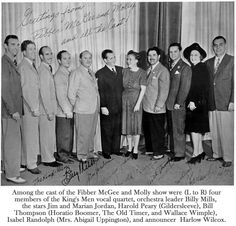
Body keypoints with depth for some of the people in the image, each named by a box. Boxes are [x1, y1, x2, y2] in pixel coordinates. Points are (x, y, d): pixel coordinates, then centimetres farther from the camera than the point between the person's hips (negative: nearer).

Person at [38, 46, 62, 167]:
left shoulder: (48, 69, 14)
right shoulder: (43, 70, -16)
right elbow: (44, 93, -20)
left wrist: (52, 110, 13)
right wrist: (49, 112, -19)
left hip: (49, 108, 9)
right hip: (46, 109, -9)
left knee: (50, 134, 16)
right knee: (47, 134, 1)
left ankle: (49, 156, 26)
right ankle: (48, 159, 11)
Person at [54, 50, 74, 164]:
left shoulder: (68, 73, 14)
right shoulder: (58, 75, -13)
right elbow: (60, 96, -17)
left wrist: (71, 109, 13)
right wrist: (67, 110, -17)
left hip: (70, 110, 8)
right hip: (63, 112, -8)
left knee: (70, 134, 14)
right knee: (64, 135, 0)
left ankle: (68, 153, 26)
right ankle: (61, 155, 12)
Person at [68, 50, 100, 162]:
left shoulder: (92, 73, 15)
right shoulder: (76, 73, -9)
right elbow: (71, 93, -10)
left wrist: (97, 106, 13)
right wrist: (76, 106, -4)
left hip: (94, 108, 7)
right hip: (83, 110, -7)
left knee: (92, 132, 15)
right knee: (82, 133, 1)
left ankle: (90, 152, 27)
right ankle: (82, 155, 13)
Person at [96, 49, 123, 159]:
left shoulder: (120, 70, 8)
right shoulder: (100, 74, -8)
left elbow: (123, 86, 13)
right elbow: (100, 92, -10)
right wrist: (103, 107, -14)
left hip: (119, 106, 5)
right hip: (107, 107, -5)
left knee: (117, 129, 13)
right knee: (107, 131, 7)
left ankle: (115, 149, 28)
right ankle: (106, 151, 20)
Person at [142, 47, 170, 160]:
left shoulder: (163, 70, -11)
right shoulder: (149, 70, 14)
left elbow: (164, 90, -15)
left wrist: (158, 105, -18)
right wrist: (143, 103, 11)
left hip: (156, 109, -7)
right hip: (146, 107, 8)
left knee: (157, 131, 4)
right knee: (147, 129, 16)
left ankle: (159, 152, 18)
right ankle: (149, 149, 32)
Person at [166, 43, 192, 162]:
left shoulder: (185, 67, -7)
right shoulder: (169, 67, 16)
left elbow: (185, 88, -12)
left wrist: (178, 103, -16)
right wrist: (166, 101, 7)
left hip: (178, 105, -7)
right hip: (168, 104, 7)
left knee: (178, 130, 0)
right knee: (171, 129, 13)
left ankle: (180, 154, 10)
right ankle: (172, 149, 25)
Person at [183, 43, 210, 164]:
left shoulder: (203, 68, -7)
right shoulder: (191, 69, 13)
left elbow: (204, 87, -14)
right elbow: (189, 87, 13)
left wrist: (194, 101, -18)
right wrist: (188, 101, 4)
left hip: (199, 102, -7)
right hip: (191, 102, 7)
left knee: (194, 128, -7)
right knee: (198, 129, 12)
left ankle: (196, 153, 0)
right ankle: (200, 151, 21)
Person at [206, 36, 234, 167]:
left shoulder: (232, 61, 0)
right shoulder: (209, 63, 15)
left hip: (226, 104, -4)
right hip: (212, 103, 5)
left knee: (227, 132, 0)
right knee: (214, 132, 10)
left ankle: (228, 158, 11)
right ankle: (217, 154, 23)